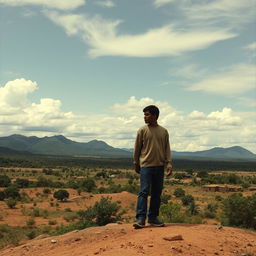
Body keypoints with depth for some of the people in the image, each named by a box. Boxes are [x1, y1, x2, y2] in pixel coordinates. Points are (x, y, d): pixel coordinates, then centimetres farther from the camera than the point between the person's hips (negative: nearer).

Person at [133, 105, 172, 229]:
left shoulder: (164, 131, 7)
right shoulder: (142, 130, 0)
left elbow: (167, 149, 8)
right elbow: (137, 148, 5)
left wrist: (169, 164, -2)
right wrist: (136, 165, 8)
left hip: (159, 166, 3)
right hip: (146, 166, -3)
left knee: (156, 194, 7)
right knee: (144, 192, -11)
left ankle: (153, 218, 16)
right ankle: (140, 219, -10)